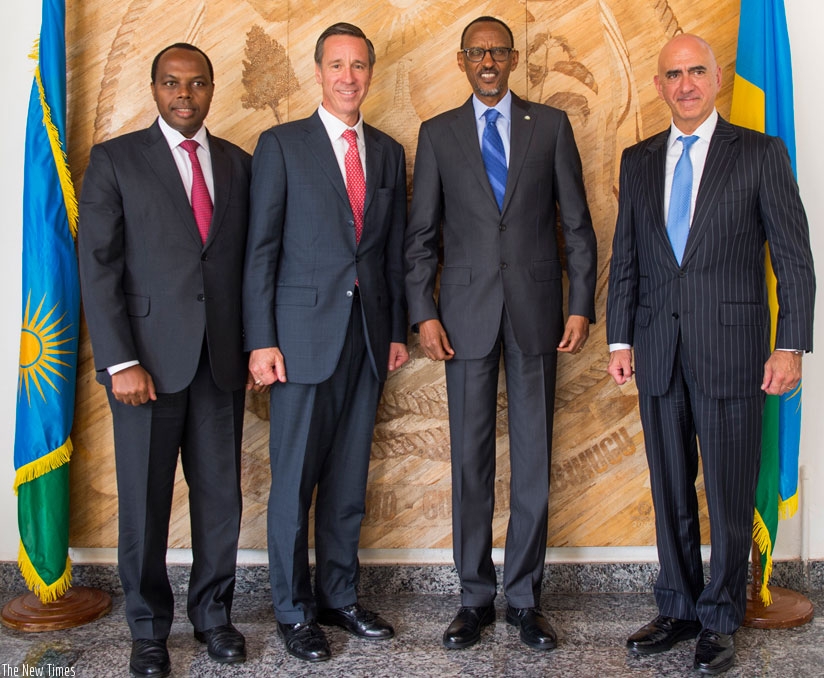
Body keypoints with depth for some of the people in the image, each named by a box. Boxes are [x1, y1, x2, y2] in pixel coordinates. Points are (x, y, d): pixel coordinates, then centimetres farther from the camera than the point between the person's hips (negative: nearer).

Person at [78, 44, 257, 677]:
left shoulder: (238, 164, 12)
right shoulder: (116, 159, 1)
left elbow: (249, 261, 12)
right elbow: (98, 266, -5)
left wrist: (256, 344, 4)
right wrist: (121, 362, -12)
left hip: (222, 358, 3)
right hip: (149, 356, -3)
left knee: (221, 495, 9)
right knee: (144, 502, 6)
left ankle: (213, 612, 27)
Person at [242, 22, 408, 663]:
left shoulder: (388, 152, 13)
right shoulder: (281, 144, 0)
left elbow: (396, 249, 14)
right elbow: (262, 249, -4)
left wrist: (397, 331, 10)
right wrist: (261, 341, -9)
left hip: (368, 333, 4)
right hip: (304, 333, -4)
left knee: (350, 477, 11)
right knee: (295, 479, 2)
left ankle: (340, 595, 26)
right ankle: (295, 610, 17)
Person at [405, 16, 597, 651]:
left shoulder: (551, 124, 8)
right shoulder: (438, 133, 8)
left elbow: (577, 223, 6)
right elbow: (421, 234, 7)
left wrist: (582, 306, -2)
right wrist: (424, 312, -3)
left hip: (535, 310, 0)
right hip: (467, 312, 0)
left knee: (533, 459, 4)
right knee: (470, 460, 4)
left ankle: (525, 597, 17)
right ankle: (476, 598, 17)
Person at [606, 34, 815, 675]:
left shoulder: (761, 153, 0)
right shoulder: (638, 160, 11)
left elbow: (794, 256, -2)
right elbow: (625, 257, 12)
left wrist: (791, 345, -9)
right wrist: (620, 340, 7)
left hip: (731, 349, -3)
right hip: (659, 350, 4)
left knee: (730, 494, 4)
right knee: (671, 490, 12)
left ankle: (719, 620, 21)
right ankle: (678, 609, 27)